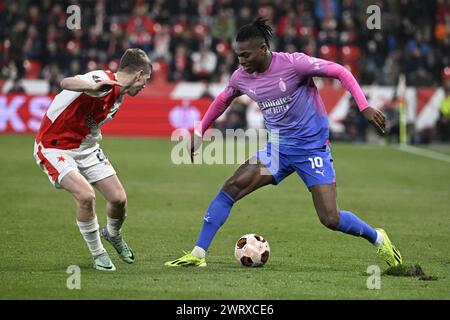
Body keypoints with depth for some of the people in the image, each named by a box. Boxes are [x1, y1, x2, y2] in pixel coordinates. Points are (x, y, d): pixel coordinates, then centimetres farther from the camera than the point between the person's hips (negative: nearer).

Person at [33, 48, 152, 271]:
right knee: (86, 196, -25)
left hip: (85, 147, 8)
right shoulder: (104, 81, -25)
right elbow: (67, 83, -47)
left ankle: (113, 234, 35)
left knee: (118, 198, 1)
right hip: (54, 147, -8)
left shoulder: (119, 94, 5)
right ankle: (97, 253, -3)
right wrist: (95, 86, -64)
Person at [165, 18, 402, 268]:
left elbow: (340, 72, -14)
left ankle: (378, 240, 19)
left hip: (312, 148, -5)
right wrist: (199, 132, 20)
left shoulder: (292, 63, -19)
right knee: (231, 188, -13)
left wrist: (364, 107, -22)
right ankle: (197, 254, -6)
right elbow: (222, 101, 20)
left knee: (331, 220, -11)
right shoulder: (241, 78, -2)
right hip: (278, 148, 5)